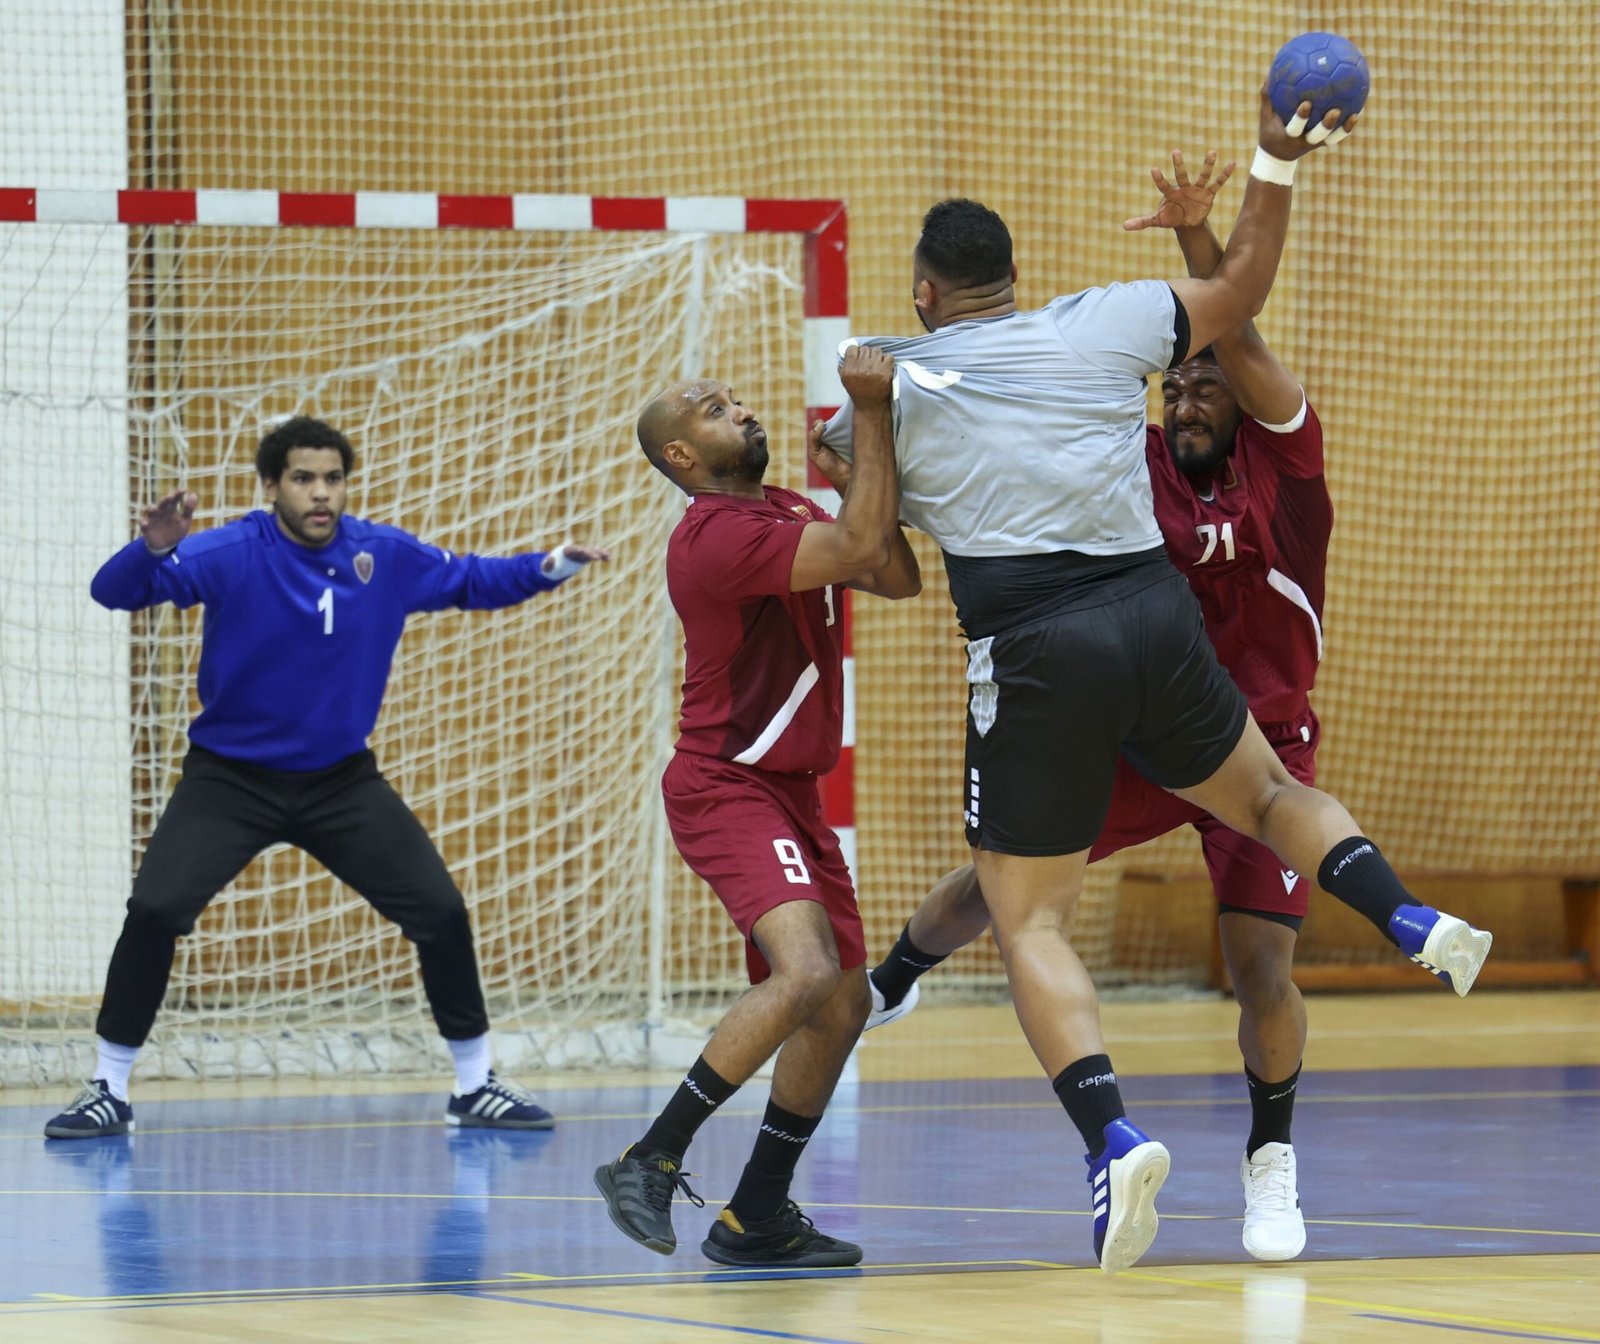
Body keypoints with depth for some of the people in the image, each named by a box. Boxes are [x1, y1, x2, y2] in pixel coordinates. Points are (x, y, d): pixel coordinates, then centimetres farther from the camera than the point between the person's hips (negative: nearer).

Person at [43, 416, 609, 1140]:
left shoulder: (386, 555, -7)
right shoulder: (231, 554, -19)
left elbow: (472, 579, 10)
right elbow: (114, 591, -28)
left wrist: (551, 566, -6)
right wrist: (152, 549, -50)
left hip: (342, 781, 3)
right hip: (232, 779, -3)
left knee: (440, 911, -4)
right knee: (155, 910, -19)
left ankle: (475, 1085, 15)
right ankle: (108, 1091, -3)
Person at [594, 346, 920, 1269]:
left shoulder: (788, 514, 14)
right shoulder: (719, 536, -18)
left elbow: (898, 577, 7)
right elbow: (862, 549, -27)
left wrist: (875, 465, -2)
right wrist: (873, 413, -27)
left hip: (790, 791, 10)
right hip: (727, 789, -10)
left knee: (844, 1002, 9)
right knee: (805, 974, -27)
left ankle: (756, 1218, 15)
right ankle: (651, 1163, -20)